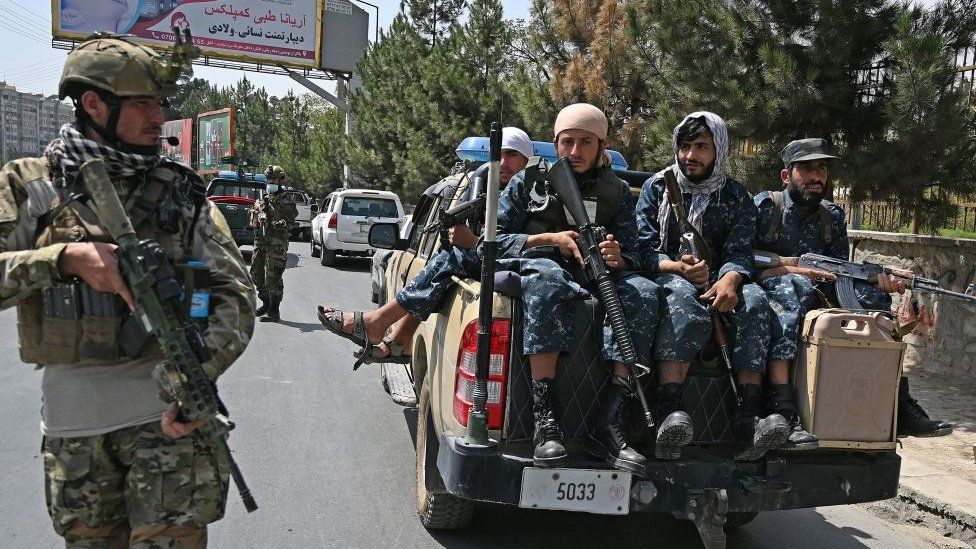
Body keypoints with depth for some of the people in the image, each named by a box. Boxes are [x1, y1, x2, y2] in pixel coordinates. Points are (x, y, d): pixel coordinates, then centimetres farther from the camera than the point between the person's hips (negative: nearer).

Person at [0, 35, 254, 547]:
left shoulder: (180, 191, 2)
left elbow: (235, 292, -3)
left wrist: (198, 376, -17)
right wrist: (65, 257, -21)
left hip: (167, 407, -1)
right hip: (71, 413, 1)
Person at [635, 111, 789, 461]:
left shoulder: (737, 196, 13)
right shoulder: (657, 187, 9)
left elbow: (740, 252, -1)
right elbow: (644, 248, -1)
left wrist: (730, 279, -26)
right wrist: (679, 268, -22)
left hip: (718, 281, 2)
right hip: (668, 276, -2)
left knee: (754, 300, -30)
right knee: (685, 300, -37)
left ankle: (748, 421, -38)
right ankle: (670, 416, -52)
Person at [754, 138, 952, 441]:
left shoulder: (832, 216, 12)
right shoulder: (765, 206, -4)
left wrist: (880, 279, -17)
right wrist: (792, 268, -23)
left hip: (812, 297, 6)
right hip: (765, 291, -6)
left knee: (872, 294, -11)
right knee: (795, 286, -37)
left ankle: (898, 404, -14)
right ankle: (781, 410, -48)